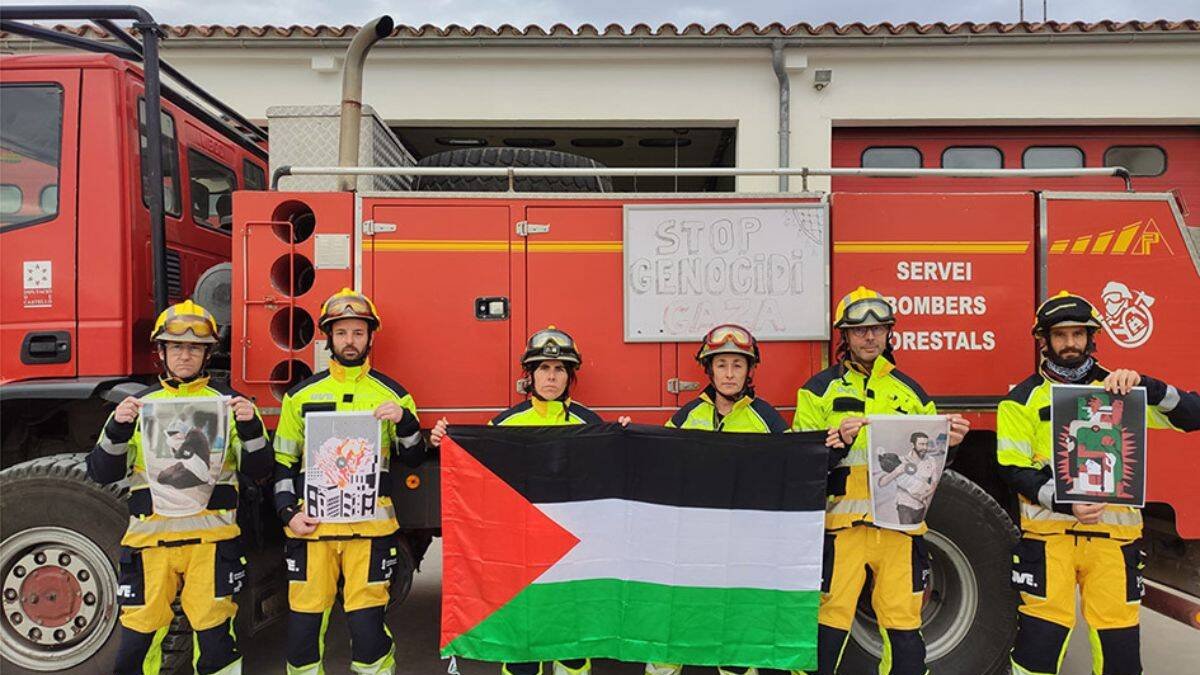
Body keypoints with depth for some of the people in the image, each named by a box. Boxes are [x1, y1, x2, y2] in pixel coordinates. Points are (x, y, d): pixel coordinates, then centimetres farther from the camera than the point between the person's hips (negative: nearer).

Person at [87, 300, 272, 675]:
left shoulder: (227, 402, 5)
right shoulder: (138, 404, 9)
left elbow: (259, 471, 0)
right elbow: (101, 473, 5)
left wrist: (250, 426, -17)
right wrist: (118, 428, -12)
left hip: (211, 538, -1)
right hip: (151, 537, 2)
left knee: (215, 637, 2)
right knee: (138, 637, 6)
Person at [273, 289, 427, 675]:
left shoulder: (391, 394, 6)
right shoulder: (301, 395, 9)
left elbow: (414, 459, 6)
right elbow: (283, 462, 12)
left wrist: (405, 420, -12)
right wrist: (289, 512, -1)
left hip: (369, 526, -1)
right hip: (312, 524, 1)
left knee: (367, 624, -2)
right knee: (303, 622, 5)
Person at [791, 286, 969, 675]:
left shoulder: (909, 391, 16)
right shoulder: (820, 389, 5)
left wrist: (947, 442, -1)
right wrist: (838, 440, -19)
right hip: (841, 525, -3)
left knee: (905, 631, 7)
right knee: (827, 629, -1)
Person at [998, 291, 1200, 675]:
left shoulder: (1120, 388, 12)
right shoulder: (1024, 398, 3)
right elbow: (1013, 470, -3)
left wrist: (1144, 386, -14)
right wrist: (1064, 502, -18)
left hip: (1114, 533, 3)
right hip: (1049, 533, -2)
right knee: (1040, 637, -5)